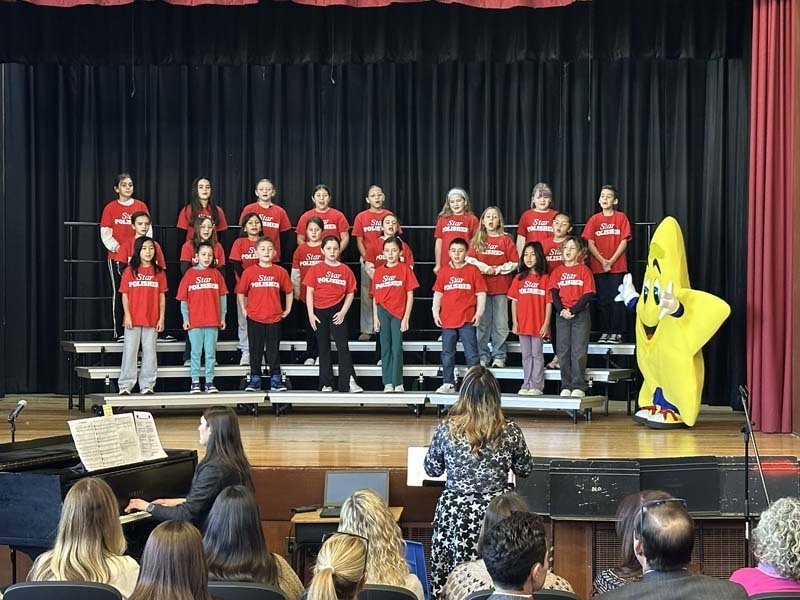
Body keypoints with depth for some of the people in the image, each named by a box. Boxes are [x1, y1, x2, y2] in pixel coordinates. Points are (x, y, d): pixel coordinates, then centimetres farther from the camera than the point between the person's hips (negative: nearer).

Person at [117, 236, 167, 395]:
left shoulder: (158, 272, 6)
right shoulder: (130, 270, 3)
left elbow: (162, 297, 6)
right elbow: (125, 295, 1)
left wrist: (161, 318, 1)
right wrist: (127, 315, -7)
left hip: (152, 320, 1)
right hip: (133, 319, -1)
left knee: (150, 352, 4)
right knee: (130, 351, 0)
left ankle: (147, 385, 9)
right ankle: (125, 385, 4)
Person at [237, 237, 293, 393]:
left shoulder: (280, 272, 0)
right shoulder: (249, 272, -2)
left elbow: (288, 291, 10)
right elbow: (240, 292, 6)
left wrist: (287, 309, 7)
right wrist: (243, 310, 3)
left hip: (274, 318, 0)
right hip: (254, 318, 0)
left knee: (273, 350, 6)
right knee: (255, 351, 7)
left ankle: (275, 380, 12)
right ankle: (255, 380, 15)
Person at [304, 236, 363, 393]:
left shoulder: (345, 270, 3)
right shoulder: (315, 269, 3)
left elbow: (350, 293, 3)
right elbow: (309, 292, 1)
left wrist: (343, 312, -7)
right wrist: (311, 314, -5)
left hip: (337, 311, -1)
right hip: (319, 312, 1)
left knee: (343, 346, -7)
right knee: (324, 348, 8)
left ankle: (349, 382, -11)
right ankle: (326, 384, 13)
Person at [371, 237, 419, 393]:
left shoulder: (405, 269, -1)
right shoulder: (378, 272, 8)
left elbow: (410, 296, -2)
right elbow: (375, 297, 10)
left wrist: (406, 317, -7)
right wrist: (376, 318, 2)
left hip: (399, 313, -3)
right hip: (383, 312, 3)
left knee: (397, 348, -1)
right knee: (385, 348, 4)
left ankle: (397, 383, 4)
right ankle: (388, 383, 7)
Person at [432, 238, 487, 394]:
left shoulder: (473, 270, -1)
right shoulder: (444, 271, 7)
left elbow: (481, 293, 0)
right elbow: (437, 293, 10)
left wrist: (479, 312, -6)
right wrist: (436, 312, 4)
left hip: (467, 320, -3)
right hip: (447, 320, 3)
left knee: (471, 354, 0)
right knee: (447, 354, 8)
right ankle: (448, 384, 16)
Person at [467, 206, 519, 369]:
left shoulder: (505, 240, 4)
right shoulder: (477, 240, 9)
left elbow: (515, 263, 0)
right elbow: (469, 259, 1)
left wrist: (498, 269, -10)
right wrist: (484, 267, -13)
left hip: (501, 287, -1)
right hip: (481, 285, 1)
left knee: (500, 323, 1)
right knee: (482, 323, 4)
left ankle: (499, 356, 7)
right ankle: (483, 356, 11)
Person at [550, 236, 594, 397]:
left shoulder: (584, 270, 1)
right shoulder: (558, 271, 11)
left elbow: (588, 295, -6)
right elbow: (554, 293, 3)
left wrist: (573, 310, -14)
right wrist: (562, 310, -12)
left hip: (580, 314, -3)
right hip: (562, 315, 3)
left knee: (579, 351, -4)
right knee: (563, 351, 3)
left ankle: (578, 386, -1)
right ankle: (565, 386, 9)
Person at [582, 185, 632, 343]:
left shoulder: (621, 217, 2)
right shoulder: (594, 219, 6)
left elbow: (624, 241, -3)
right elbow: (590, 243, 1)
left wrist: (611, 261, -12)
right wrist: (602, 260, -11)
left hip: (617, 266, -2)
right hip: (598, 266, 2)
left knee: (617, 300, -2)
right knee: (602, 301, 6)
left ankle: (616, 333, 1)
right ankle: (604, 332, 11)